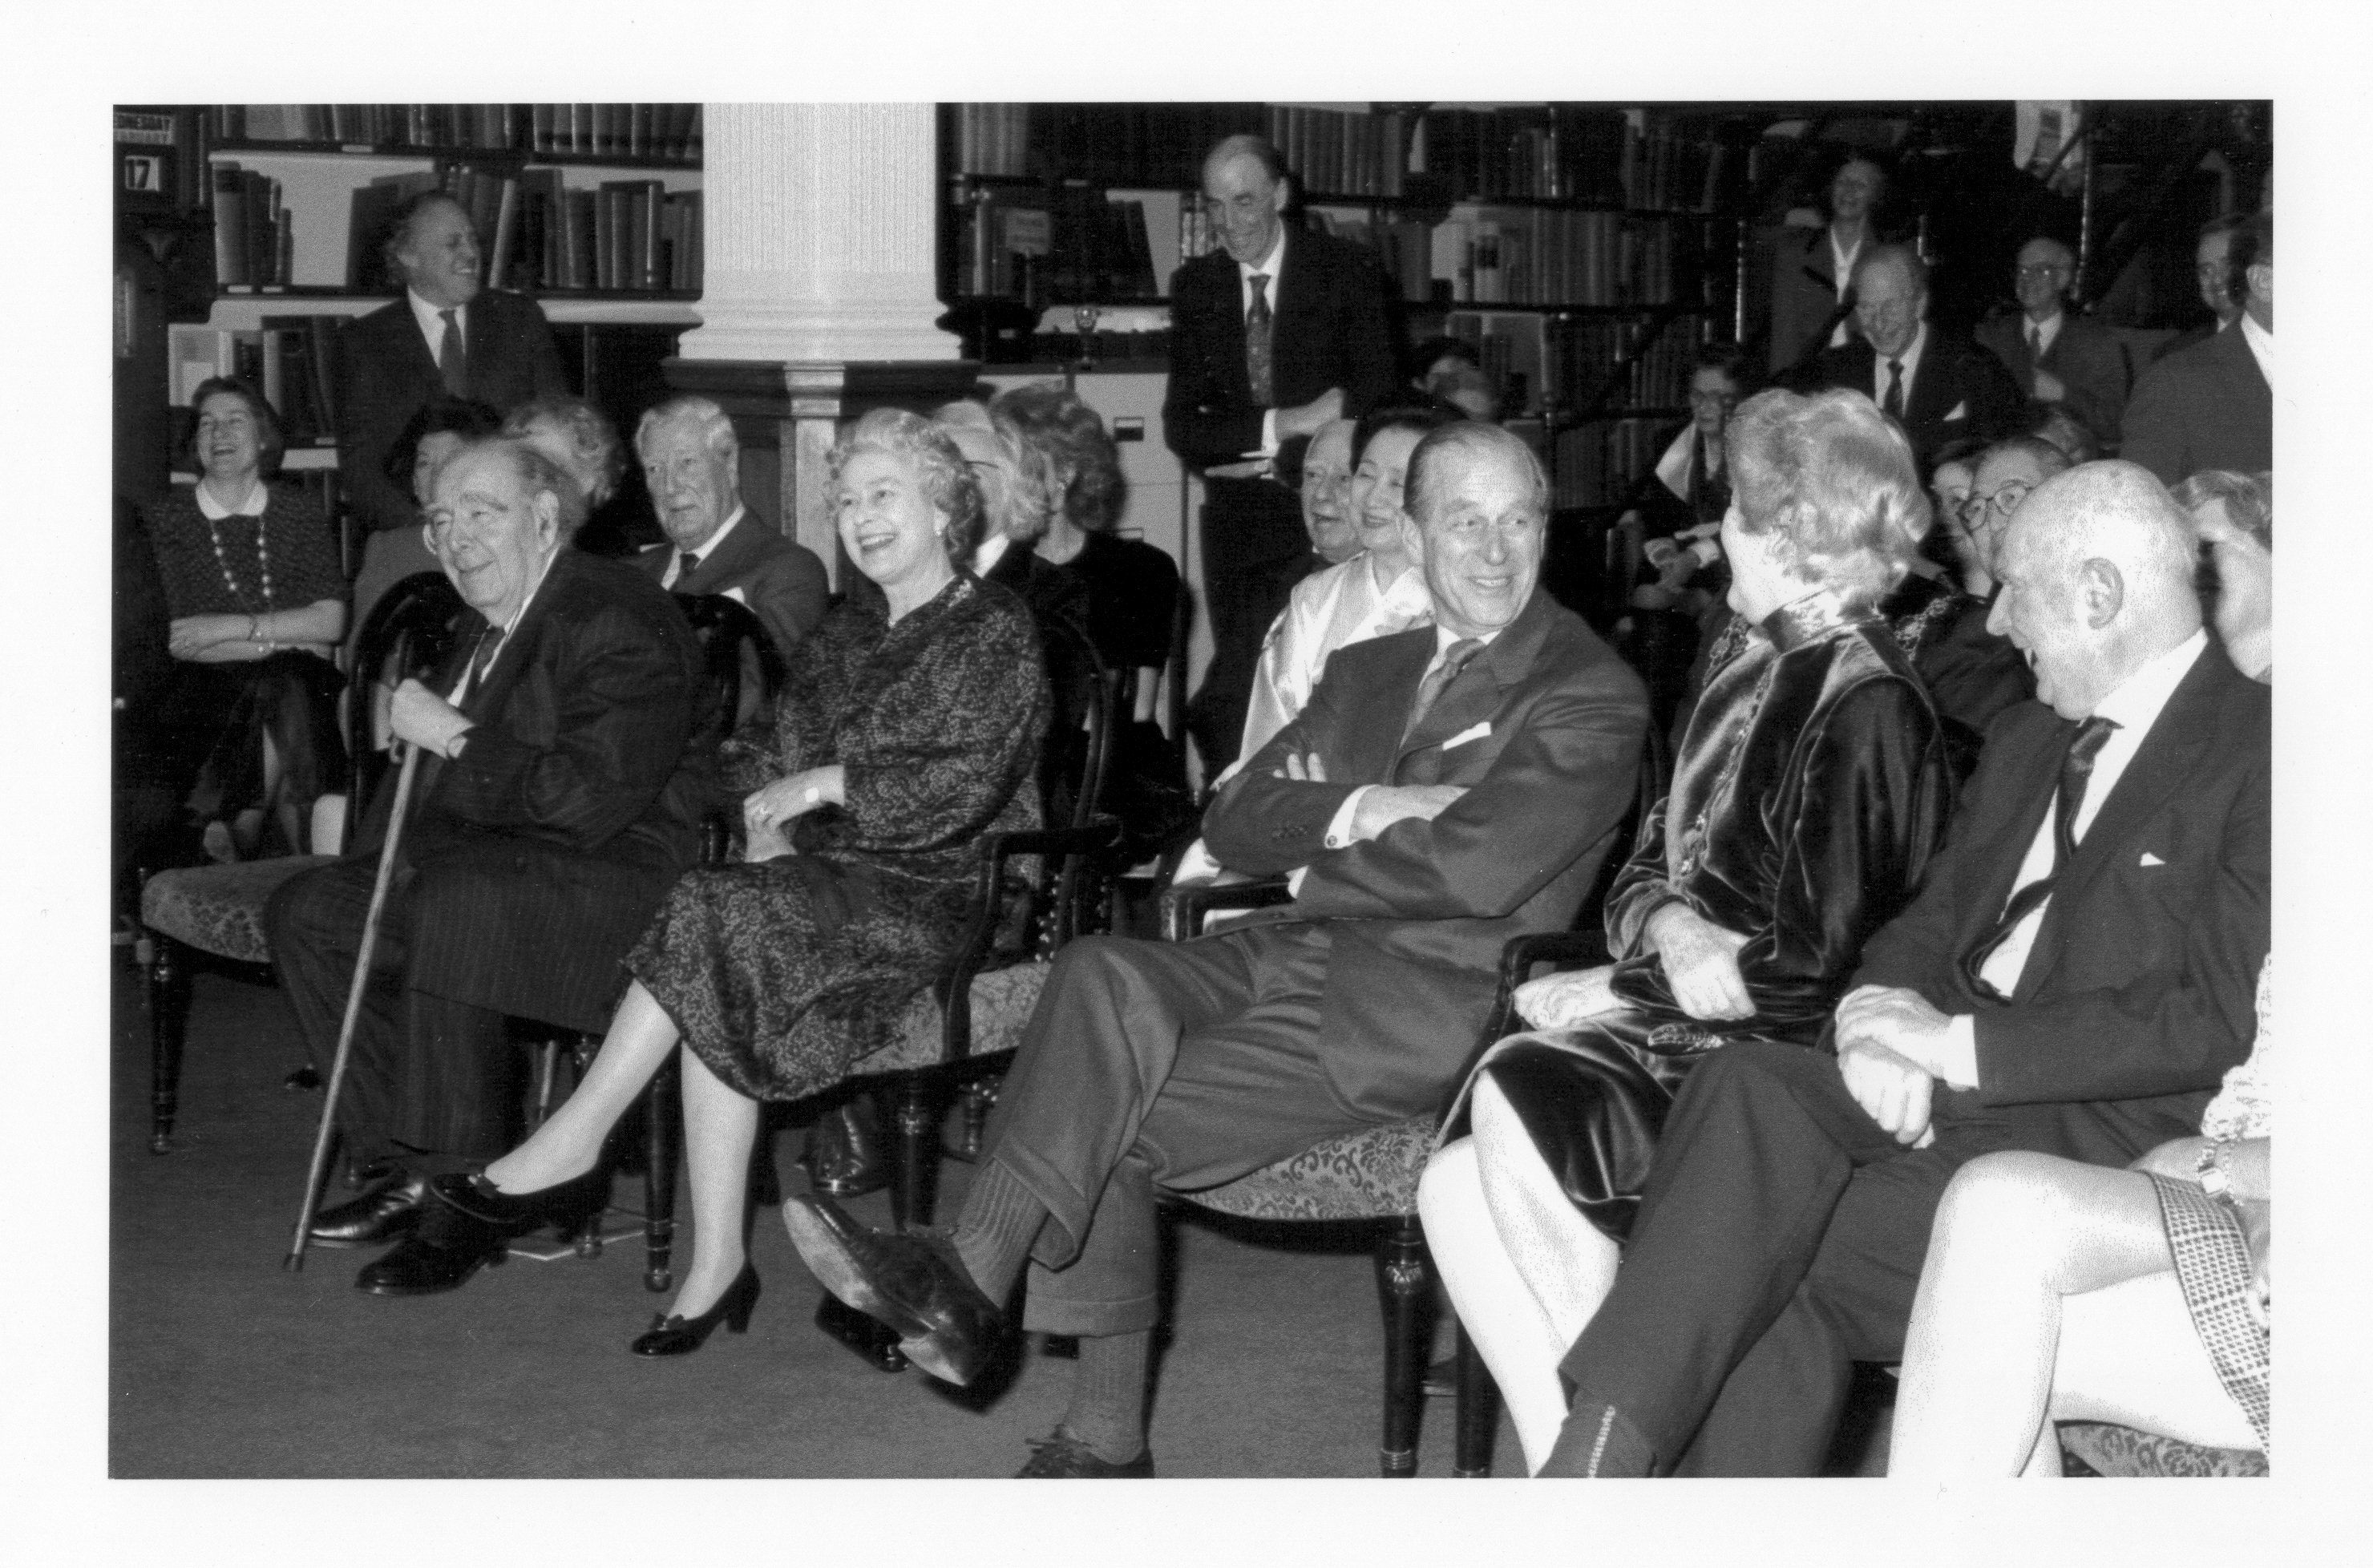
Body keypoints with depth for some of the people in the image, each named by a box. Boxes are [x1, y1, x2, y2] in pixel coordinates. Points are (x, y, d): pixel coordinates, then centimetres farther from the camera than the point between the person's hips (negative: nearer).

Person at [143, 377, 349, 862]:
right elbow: (179, 643, -5)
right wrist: (285, 635, -8)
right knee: (282, 687, -32)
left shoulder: (299, 513, 12)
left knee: (283, 692, -33)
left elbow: (330, 622, -1)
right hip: (204, 693, -2)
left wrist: (229, 628, -11)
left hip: (299, 685, 2)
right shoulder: (167, 519, 6)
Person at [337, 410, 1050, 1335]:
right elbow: (769, 749, 17)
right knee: (720, 991, -26)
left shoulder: (994, 633, 0)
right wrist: (767, 820, -4)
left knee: (720, 916, -29)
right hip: (833, 877, 6)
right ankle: (715, 1266, -28)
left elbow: (968, 782, -13)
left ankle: (572, 1144, -23)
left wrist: (826, 784, -13)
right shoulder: (844, 637, 24)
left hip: (939, 890, -6)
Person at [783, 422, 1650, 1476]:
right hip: (1301, 955, 6)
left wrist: (1315, 860, 0)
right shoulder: (1365, 672, 22)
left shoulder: (1592, 695, -1)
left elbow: (1479, 868, -15)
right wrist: (1360, 814, -6)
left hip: (1430, 996, -6)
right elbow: (1234, 825, 12)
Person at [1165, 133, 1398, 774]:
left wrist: (1274, 457, -9)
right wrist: (1282, 424, -15)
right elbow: (1181, 424, 1)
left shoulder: (1348, 271, 0)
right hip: (1236, 516, 4)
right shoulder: (1195, 285, 8)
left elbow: (1375, 400, -5)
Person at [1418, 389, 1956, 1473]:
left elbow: (1810, 972, -15)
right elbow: (1642, 875, 18)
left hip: (1780, 1058, -8)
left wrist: (1608, 992, -8)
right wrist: (1672, 926, -6)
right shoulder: (1753, 678, 17)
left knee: (1521, 1093, -29)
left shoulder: (1867, 712, -11)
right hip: (1673, 1011, 8)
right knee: (1455, 1184, -17)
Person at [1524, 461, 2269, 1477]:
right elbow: (1927, 926, 20)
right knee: (1749, 1087, -25)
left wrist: (1961, 1044, -15)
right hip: (1944, 1091, 6)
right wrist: (1884, 1016, -5)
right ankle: (1606, 1443, -30)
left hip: (2106, 1137, -6)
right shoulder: (2024, 741, 23)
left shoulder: (2254, 753, -4)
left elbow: (2217, 1020, -13)